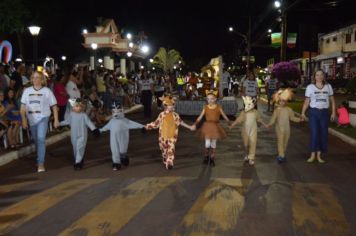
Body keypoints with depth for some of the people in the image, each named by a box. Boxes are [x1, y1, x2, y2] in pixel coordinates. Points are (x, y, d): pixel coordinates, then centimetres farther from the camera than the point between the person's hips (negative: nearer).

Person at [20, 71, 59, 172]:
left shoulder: (47, 91, -1)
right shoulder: (27, 91, 5)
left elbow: (54, 106, 1)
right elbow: (23, 106, 5)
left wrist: (56, 120, -2)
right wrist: (24, 119, -2)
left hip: (43, 118, -4)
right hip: (31, 119, 4)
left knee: (41, 139, -16)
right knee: (36, 140, 15)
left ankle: (41, 164, -15)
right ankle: (39, 159, 36)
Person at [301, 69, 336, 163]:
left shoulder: (328, 86, 6)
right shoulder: (310, 87, 0)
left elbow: (332, 100, 10)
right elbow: (306, 102, 1)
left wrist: (333, 112, 3)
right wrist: (303, 113, -6)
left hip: (324, 112, 2)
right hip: (314, 112, -2)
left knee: (323, 134, 5)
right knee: (314, 133, -6)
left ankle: (319, 155, 13)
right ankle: (313, 155, 3)